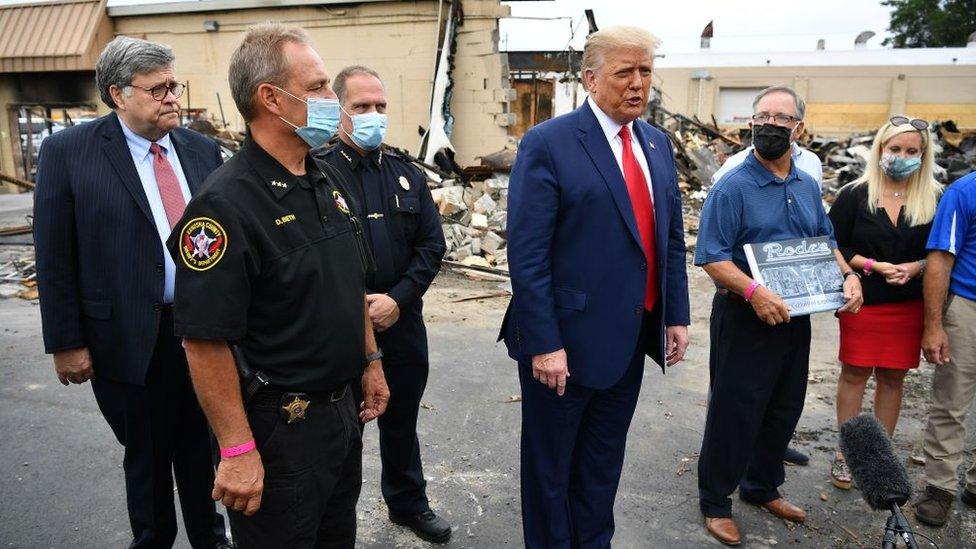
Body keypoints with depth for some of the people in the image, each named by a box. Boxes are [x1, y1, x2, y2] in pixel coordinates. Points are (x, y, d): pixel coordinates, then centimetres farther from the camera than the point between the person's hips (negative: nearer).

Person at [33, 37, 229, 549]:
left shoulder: (202, 149, 5)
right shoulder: (67, 151, -6)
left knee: (202, 446, 17)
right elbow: (54, 259, -6)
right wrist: (66, 343, -7)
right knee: (146, 455, 15)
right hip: (131, 340, -3)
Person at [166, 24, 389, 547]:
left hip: (342, 406, 8)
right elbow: (206, 341, -23)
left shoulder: (329, 180, 4)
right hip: (278, 425, -7)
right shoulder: (226, 203, -23)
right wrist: (238, 451, -21)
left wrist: (370, 360, 15)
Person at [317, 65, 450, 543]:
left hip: (401, 321, 4)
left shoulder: (407, 174, 7)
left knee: (401, 419, 20)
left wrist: (397, 299, -9)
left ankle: (408, 501, 41)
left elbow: (432, 244, 3)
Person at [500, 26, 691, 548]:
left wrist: (676, 315, 9)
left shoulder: (657, 144, 9)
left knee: (604, 460, 22)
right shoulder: (547, 144, -14)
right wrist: (544, 343, -20)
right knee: (550, 463, 14)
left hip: (632, 338, 7)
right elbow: (527, 256, -18)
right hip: (568, 338, -6)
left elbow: (672, 240, 13)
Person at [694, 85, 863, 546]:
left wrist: (847, 274, 0)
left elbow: (826, 241, 19)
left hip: (794, 318, 7)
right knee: (734, 413, 2)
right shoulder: (733, 187, -13)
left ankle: (762, 487, 39)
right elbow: (712, 256, -19)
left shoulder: (808, 187, 9)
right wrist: (754, 292, -32)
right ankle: (715, 502, 20)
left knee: (784, 409, 18)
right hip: (744, 318, -7)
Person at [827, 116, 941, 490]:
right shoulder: (854, 195, -2)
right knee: (854, 374, 5)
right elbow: (833, 247, -2)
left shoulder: (934, 200, 3)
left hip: (908, 305, 2)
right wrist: (874, 265, -14)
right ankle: (845, 452, 18)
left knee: (893, 378, 10)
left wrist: (916, 267, -13)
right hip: (861, 301, -2)